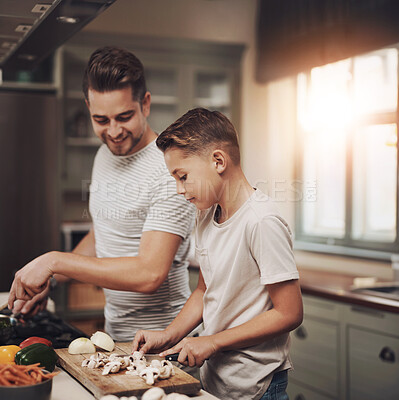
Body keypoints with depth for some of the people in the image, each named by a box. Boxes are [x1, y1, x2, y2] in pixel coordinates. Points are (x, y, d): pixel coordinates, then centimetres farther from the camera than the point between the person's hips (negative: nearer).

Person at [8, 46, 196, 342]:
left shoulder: (170, 170, -23)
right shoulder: (105, 155, 5)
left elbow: (149, 275, -30)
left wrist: (55, 261, -25)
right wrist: (48, 279, 5)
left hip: (157, 341, -7)